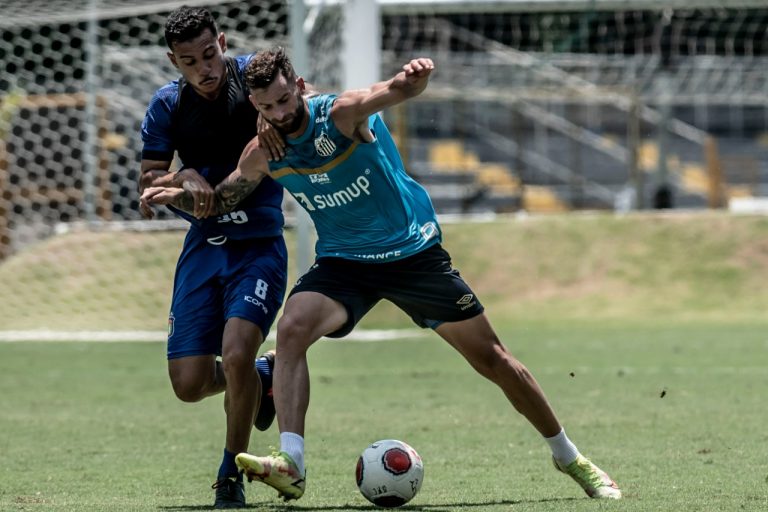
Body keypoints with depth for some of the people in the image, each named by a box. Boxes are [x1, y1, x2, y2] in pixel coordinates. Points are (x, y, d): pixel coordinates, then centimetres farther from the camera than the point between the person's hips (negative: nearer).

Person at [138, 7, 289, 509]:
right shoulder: (167, 105, 0)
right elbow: (148, 186, 2)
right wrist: (184, 178, -19)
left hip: (259, 245, -4)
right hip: (203, 245, 4)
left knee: (236, 355, -23)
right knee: (189, 383, -2)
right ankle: (263, 374, 31)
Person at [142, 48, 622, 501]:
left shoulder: (341, 113, -22)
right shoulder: (262, 155, -7)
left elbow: (394, 91, -43)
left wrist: (412, 77, -64)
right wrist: (178, 194, 4)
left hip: (415, 252, -3)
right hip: (343, 261, 3)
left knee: (492, 358, 2)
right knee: (292, 328, -28)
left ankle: (570, 458, 21)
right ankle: (291, 465, -34)